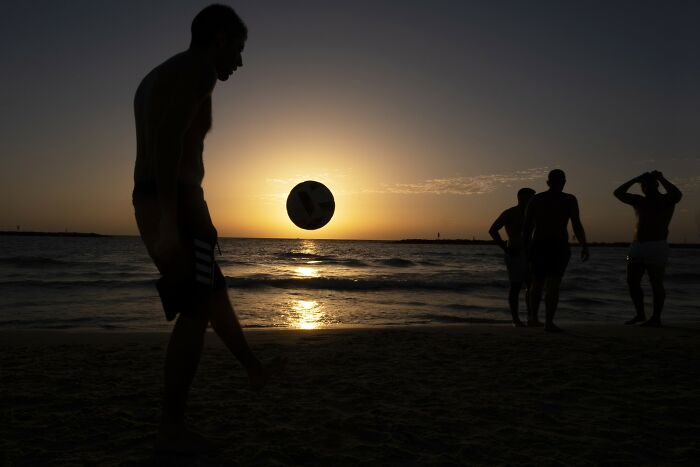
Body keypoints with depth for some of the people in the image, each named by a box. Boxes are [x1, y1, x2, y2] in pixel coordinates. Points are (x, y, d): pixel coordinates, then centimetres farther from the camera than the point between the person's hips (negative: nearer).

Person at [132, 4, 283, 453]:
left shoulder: (156, 76, 24)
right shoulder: (198, 67, -6)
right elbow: (169, 137, -22)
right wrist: (170, 219, -29)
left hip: (148, 204, 10)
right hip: (177, 202, -10)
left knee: (213, 294, 21)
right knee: (196, 312, -2)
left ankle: (256, 369, 39)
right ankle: (172, 428, 6)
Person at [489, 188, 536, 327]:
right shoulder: (509, 213, -7)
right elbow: (492, 230, -14)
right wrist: (505, 248, -15)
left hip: (527, 254, 7)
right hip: (514, 254, -7)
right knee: (515, 287, -3)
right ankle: (515, 319, 4)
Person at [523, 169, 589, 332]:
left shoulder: (535, 199, 6)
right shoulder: (569, 200, -2)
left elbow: (527, 227, 3)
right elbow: (577, 225, -7)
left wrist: (526, 248, 10)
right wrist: (584, 246, 2)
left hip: (538, 245, 3)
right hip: (559, 246, -3)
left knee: (537, 282, 17)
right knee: (553, 285, -4)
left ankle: (533, 317, 23)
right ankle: (549, 322, -8)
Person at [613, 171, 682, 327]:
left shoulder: (666, 200, 2)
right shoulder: (639, 201, 16)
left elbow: (677, 195, -22)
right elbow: (618, 193, 12)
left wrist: (661, 179, -12)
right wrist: (635, 179, 8)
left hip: (656, 247, -6)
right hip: (636, 247, 6)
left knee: (656, 284, -3)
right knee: (632, 282, 4)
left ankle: (656, 318, 5)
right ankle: (640, 314, 17)